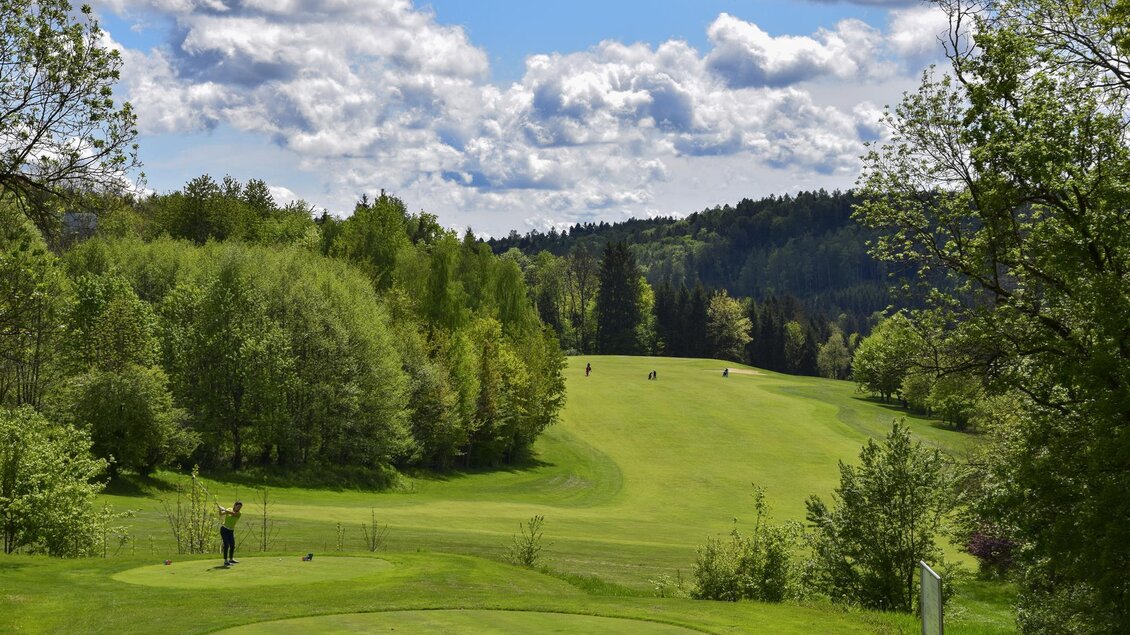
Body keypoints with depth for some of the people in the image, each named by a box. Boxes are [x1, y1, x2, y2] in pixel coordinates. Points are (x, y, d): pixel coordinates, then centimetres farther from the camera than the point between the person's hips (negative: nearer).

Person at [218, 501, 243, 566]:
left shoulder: (238, 514, -2)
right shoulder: (229, 510, -2)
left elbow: (232, 513, -23)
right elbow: (221, 515, -10)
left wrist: (224, 509, -33)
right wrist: (220, 510, -28)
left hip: (231, 531, 4)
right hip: (224, 529, -4)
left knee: (232, 545, 10)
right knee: (226, 545, -14)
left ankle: (231, 559, 32)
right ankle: (225, 561, -15)